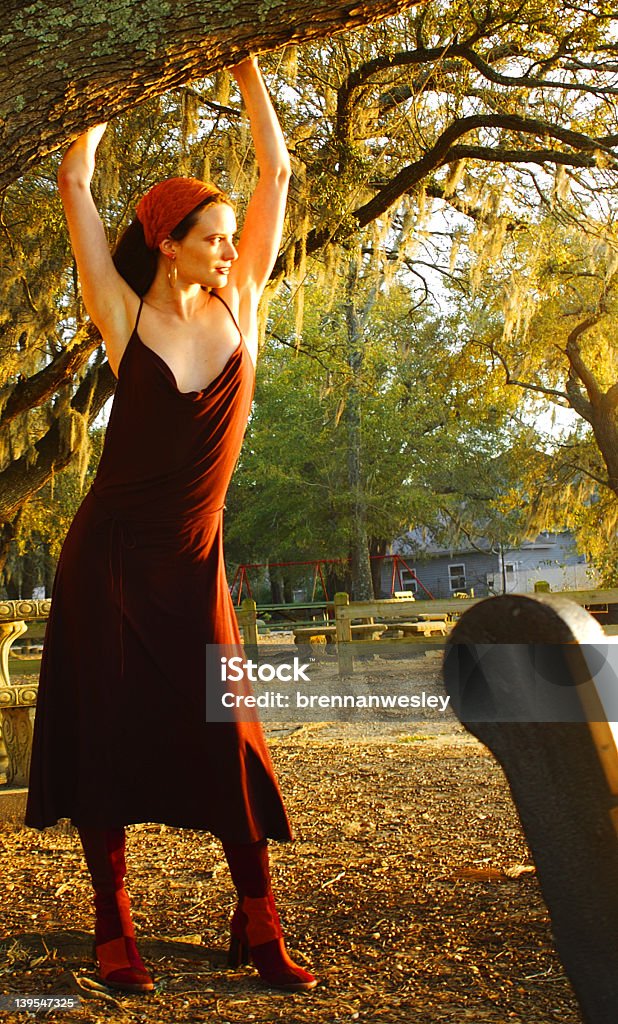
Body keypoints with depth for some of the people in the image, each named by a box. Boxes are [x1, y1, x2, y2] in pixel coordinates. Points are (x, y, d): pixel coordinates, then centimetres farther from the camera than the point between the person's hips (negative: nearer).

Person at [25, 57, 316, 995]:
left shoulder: (238, 307, 4)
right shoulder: (127, 317, -3)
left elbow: (277, 174, 6)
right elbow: (75, 182, -2)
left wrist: (247, 68, 10)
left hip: (192, 562, 2)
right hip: (110, 557, -2)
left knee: (224, 735, 0)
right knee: (107, 734, 3)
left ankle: (258, 927, 11)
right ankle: (114, 928, 15)